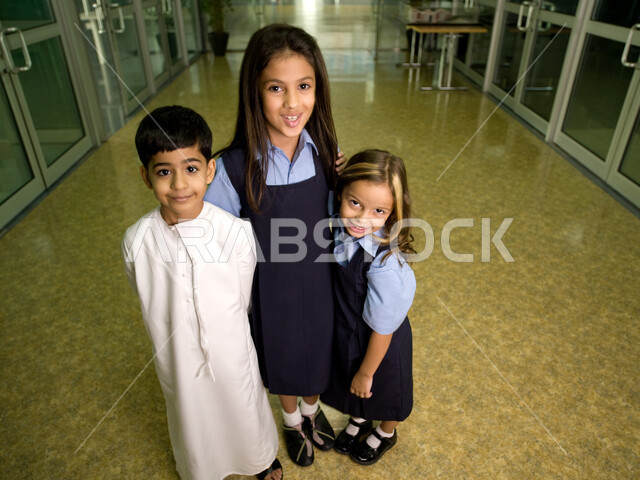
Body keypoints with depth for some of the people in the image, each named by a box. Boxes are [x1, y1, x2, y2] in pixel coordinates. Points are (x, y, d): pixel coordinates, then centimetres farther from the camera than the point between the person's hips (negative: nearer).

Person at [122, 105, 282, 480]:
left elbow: (244, 301, -10)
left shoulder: (238, 232, -26)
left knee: (245, 413, 26)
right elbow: (148, 301, -2)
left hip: (233, 356, -1)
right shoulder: (136, 242, -20)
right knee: (193, 424, 27)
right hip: (177, 361, 1)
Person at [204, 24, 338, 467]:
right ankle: (292, 420, 58)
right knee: (282, 357, 24)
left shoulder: (325, 153, -14)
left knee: (318, 350, 26)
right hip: (271, 292, -2)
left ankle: (313, 408, 61)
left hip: (320, 284, 3)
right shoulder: (233, 168, -24)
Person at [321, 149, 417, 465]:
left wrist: (366, 372, -12)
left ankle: (385, 433, 61)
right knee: (353, 390, 33)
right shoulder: (343, 229, -21)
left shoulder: (384, 263, -37)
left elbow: (382, 329, -24)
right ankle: (359, 419, 66)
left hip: (378, 343, -5)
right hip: (345, 330, 5)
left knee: (381, 392, 28)